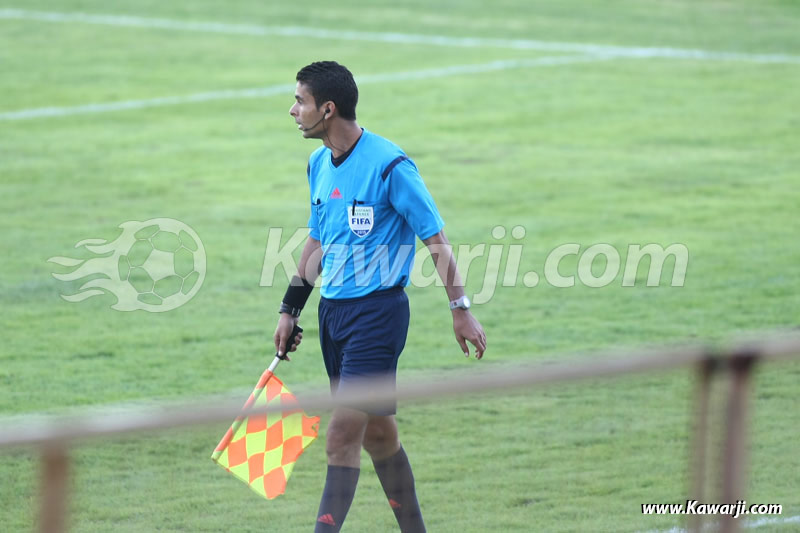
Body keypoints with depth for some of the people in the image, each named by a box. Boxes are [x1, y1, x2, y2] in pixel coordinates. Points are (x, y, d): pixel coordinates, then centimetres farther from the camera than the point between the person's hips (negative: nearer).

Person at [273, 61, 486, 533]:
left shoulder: (389, 165, -15)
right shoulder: (320, 165, 9)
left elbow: (436, 238, -11)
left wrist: (461, 310, -11)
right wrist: (291, 310, 21)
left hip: (378, 311, -8)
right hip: (333, 310, 8)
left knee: (343, 435, -13)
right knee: (377, 432, 13)